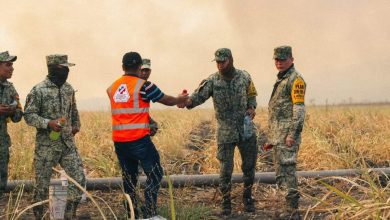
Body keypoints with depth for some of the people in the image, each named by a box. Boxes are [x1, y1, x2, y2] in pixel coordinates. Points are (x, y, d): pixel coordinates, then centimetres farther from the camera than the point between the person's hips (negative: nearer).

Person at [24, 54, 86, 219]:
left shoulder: (69, 89, 9)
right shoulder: (38, 90, -11)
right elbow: (28, 115, -13)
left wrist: (76, 125, 18)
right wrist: (48, 123, -24)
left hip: (68, 144, 5)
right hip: (46, 145, -5)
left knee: (79, 179, -1)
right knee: (42, 185, 3)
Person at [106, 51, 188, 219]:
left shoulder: (113, 87, 11)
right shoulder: (143, 85, -7)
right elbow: (165, 100, 2)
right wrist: (179, 100, 24)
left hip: (119, 141, 6)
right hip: (139, 139, -6)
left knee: (129, 177, 13)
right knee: (154, 174, 3)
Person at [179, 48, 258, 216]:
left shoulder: (244, 77, -3)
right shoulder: (212, 81, -9)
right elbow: (199, 96, -21)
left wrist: (251, 108, -8)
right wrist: (187, 102, -42)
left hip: (247, 130, 2)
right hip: (225, 133, -2)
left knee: (249, 165, 10)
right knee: (225, 169, 0)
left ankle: (247, 198, 29)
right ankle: (226, 202, 14)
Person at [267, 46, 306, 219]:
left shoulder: (295, 79, -10)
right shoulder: (281, 80, 20)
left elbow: (299, 109, -17)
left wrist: (293, 134, -23)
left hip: (287, 133, -10)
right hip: (277, 134, 10)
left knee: (287, 168, -14)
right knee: (280, 171, 12)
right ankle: (290, 206, 18)